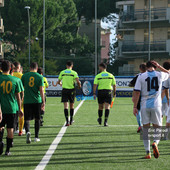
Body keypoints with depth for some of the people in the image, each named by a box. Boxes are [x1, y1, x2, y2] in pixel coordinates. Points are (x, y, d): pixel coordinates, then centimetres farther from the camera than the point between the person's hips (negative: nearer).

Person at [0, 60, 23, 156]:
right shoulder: (16, 80, -2)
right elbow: (18, 96, 1)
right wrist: (20, 109, 10)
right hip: (12, 108, 1)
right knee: (10, 128, 6)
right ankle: (8, 150, 9)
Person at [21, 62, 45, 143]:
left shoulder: (24, 76, 2)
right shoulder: (40, 77, -2)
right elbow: (41, 90, -8)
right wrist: (43, 102, -7)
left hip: (27, 101, 0)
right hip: (37, 101, 0)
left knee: (27, 119, 1)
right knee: (37, 119, 14)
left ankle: (27, 131, -27)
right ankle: (36, 137, 17)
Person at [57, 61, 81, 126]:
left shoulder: (62, 72, 4)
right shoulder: (74, 73, -2)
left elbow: (58, 82, 11)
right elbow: (78, 81, -15)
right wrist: (79, 86, 6)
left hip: (64, 90, 0)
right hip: (72, 90, 0)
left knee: (66, 106, -4)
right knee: (71, 105, 15)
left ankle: (67, 121, -17)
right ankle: (71, 120, 25)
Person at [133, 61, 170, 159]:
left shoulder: (141, 77, -1)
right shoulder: (160, 75, 1)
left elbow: (137, 92, -4)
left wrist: (135, 107, 0)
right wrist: (159, 66, 19)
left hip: (145, 106, 0)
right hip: (156, 106, 0)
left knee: (146, 128, 9)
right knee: (157, 127, 9)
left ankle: (148, 152, 6)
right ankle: (155, 143, -23)